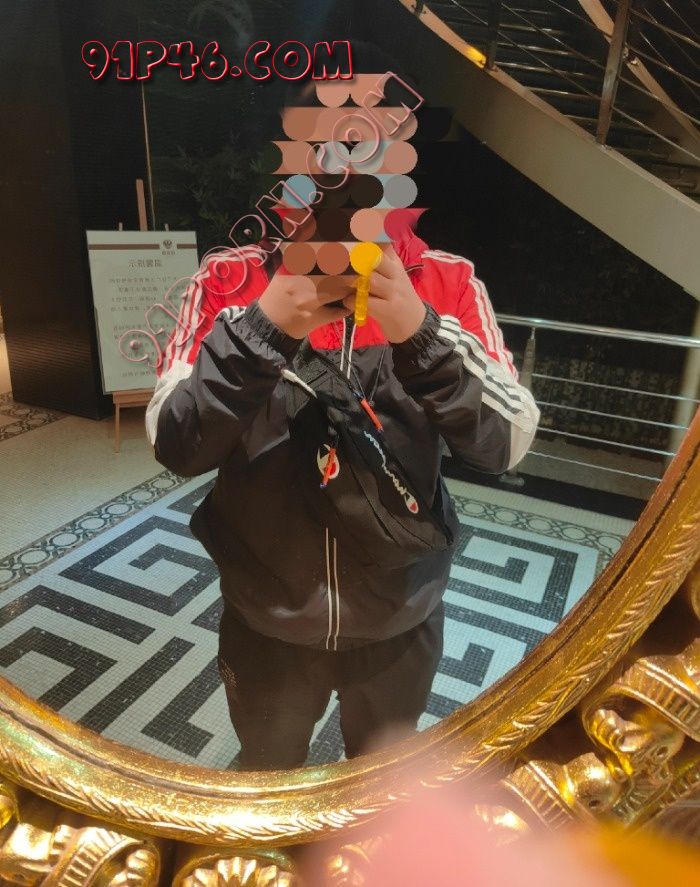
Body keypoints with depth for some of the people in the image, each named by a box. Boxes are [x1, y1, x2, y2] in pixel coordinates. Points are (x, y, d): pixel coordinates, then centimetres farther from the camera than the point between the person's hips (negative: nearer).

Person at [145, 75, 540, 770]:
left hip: (402, 615, 1)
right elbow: (175, 445, -19)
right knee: (265, 781, 29)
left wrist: (420, 332, -33)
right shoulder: (230, 281, -12)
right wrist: (264, 325, -33)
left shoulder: (448, 283, -11)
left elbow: (505, 444, -17)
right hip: (265, 616, 0)